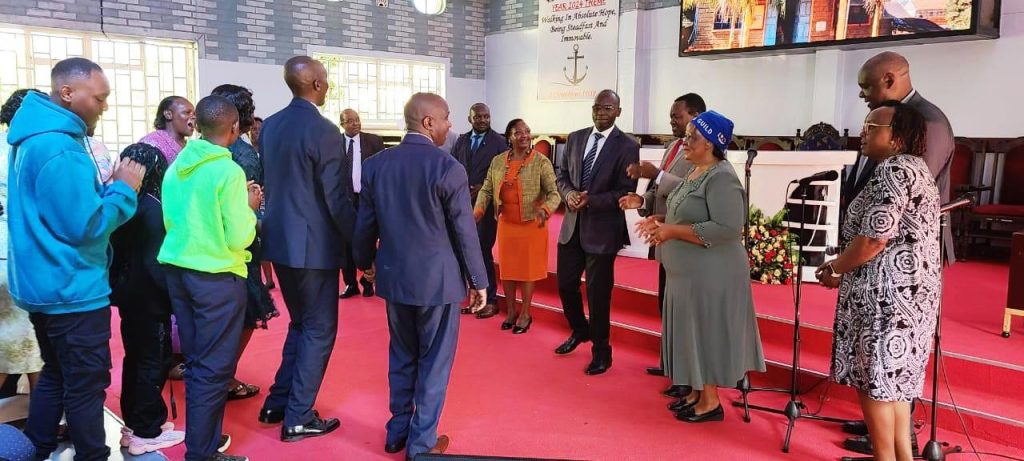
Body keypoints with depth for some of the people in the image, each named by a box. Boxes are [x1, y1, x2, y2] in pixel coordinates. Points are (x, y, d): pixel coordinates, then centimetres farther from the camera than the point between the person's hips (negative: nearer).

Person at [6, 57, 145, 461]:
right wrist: (124, 189, -12)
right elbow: (85, 226, -23)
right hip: (71, 289, -10)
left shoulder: (36, 137, 10)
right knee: (86, 386, 1)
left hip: (46, 284, 10)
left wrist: (110, 187, 7)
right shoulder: (60, 149, -23)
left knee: (55, 376, 21)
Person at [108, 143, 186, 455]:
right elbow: (155, 261, -20)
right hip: (149, 297, -8)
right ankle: (147, 432, 9)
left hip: (129, 295, 8)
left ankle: (133, 423, 28)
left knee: (135, 358, 17)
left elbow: (117, 253, 9)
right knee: (154, 360, 2)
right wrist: (172, 296, -11)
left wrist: (118, 287, 16)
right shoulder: (152, 208, -18)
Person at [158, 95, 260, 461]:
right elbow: (238, 238, -16)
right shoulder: (228, 171, -15)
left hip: (177, 269, 7)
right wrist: (250, 207, 2)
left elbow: (172, 221, 14)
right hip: (216, 276, -7)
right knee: (214, 367, 3)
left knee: (196, 361, 17)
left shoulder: (177, 166, 5)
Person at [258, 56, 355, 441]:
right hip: (314, 244, -8)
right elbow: (337, 199, -17)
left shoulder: (269, 126, 7)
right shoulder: (324, 131, -17)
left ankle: (277, 403, 28)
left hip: (280, 239, 8)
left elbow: (271, 182, 13)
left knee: (300, 324, 22)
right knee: (319, 331, 5)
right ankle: (298, 418, 12)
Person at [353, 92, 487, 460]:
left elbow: (365, 225, 7)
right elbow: (464, 232, -12)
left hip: (394, 276, 5)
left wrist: (365, 263, 24)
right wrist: (478, 281, -1)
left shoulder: (375, 164, 0)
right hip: (438, 279, -5)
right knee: (434, 361, 9)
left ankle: (398, 431, 31)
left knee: (401, 356, 20)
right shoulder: (448, 168, -15)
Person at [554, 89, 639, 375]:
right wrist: (569, 193, -9)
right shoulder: (575, 138, 8)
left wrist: (590, 200, -22)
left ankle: (601, 352, 22)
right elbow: (562, 175, 12)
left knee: (598, 292, 4)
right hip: (572, 225, 5)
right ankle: (580, 331, 41)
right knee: (565, 284, 14)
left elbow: (625, 192, -12)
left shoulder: (627, 146, -8)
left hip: (603, 228, -5)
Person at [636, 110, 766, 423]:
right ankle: (697, 392, 29)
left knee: (706, 333, 2)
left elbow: (727, 228, -28)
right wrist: (661, 221, 3)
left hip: (709, 276, -9)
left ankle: (711, 403, 16)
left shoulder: (721, 178, -19)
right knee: (694, 333, 16)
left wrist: (672, 231, -25)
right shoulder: (694, 171, 10)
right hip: (688, 273, 9)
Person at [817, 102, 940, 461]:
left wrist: (833, 268, -7)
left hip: (887, 296, -10)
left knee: (873, 379, 0)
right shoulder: (918, 169, 16)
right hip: (910, 293, 10)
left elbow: (873, 240, -23)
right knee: (894, 378, 17)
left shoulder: (892, 170, -17)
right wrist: (845, 268, 15)